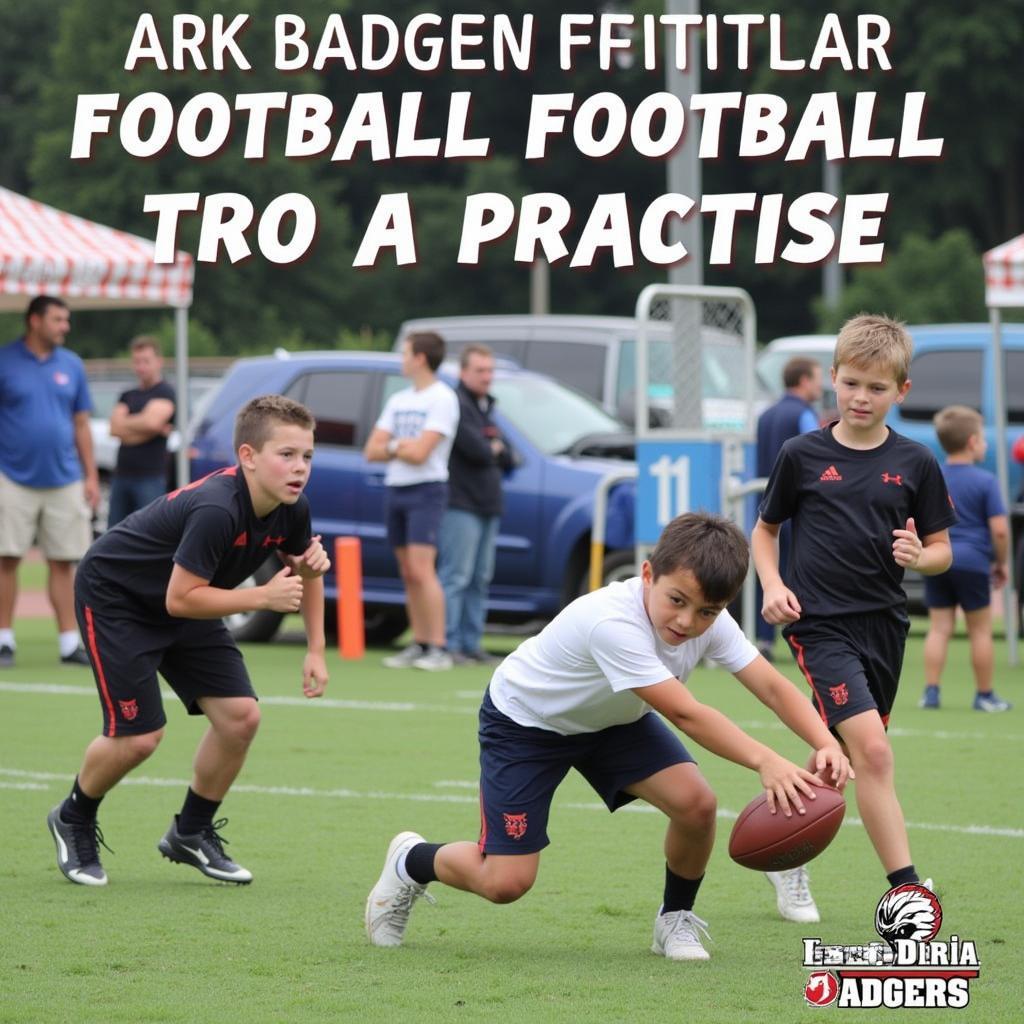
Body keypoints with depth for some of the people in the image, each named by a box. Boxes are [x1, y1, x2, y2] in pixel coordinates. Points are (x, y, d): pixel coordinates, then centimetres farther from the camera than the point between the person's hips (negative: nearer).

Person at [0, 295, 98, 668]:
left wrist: (91, 476, 9)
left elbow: (81, 424, 13)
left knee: (62, 564, 3)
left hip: (64, 481, 3)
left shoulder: (71, 365, 8)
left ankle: (69, 641, 6)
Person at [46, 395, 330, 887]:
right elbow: (180, 599, -34)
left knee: (241, 716, -4)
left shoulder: (292, 509, -12)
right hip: (112, 597, -8)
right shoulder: (216, 510, -38)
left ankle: (191, 834, 17)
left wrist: (315, 652, 3)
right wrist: (263, 597, -33)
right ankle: (74, 820, 19)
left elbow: (304, 572, 9)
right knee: (139, 736, -11)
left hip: (184, 609, 8)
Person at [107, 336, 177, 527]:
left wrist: (124, 423, 1)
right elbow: (115, 429, 3)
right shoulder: (127, 396, 18)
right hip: (122, 474, 6)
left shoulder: (165, 393, 0)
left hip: (150, 477, -6)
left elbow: (152, 421, -17)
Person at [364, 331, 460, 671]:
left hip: (426, 490, -8)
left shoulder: (442, 399, -7)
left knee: (422, 570, -16)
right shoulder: (398, 401, 17)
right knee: (409, 575, 7)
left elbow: (419, 453, -16)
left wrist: (391, 445, 1)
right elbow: (372, 451, 10)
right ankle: (419, 645, 10)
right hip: (396, 490, 8)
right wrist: (402, 448, -7)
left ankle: (438, 649, -16)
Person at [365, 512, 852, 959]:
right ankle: (410, 862, 21)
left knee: (696, 803, -19)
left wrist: (826, 745, -42)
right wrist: (766, 763, -52)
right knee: (505, 882, -11)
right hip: (523, 719, -6)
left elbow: (772, 686, -24)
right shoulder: (612, 623, -42)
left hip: (613, 719, 6)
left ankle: (676, 919, 9)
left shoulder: (710, 623, -21)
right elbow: (685, 715, -45)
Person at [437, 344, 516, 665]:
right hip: (461, 504, -9)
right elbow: (475, 449, -19)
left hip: (488, 506, 9)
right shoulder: (457, 404, -8)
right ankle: (449, 645, -12)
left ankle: (472, 643, 11)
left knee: (480, 579, 8)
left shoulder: (487, 408, 21)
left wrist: (495, 450, -2)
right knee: (456, 576, -11)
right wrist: (494, 448, 1)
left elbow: (508, 459, 18)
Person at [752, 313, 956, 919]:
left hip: (883, 625, 4)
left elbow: (942, 551, 8)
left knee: (841, 755, 16)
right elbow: (765, 530, 12)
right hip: (820, 623, -4)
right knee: (872, 748, -20)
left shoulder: (915, 464, 4)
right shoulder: (802, 456, 0)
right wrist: (773, 585, -5)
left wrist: (919, 556, -14)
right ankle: (906, 890, -22)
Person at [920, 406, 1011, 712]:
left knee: (939, 628, 8)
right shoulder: (985, 481, -9)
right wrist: (1001, 563, 1)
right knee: (980, 630, 7)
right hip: (972, 561, -4)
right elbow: (999, 529, -13)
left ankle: (931, 690, 0)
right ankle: (984, 695, 13)